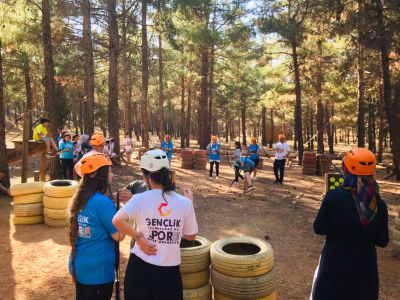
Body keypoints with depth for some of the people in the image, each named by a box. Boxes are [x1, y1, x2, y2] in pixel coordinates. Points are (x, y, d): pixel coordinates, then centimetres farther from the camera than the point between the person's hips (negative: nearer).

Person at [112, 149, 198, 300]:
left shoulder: (140, 199, -11)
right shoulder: (184, 203, -6)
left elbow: (117, 221, -26)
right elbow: (191, 236, 5)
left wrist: (138, 236, -12)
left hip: (141, 267, 0)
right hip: (169, 271, 1)